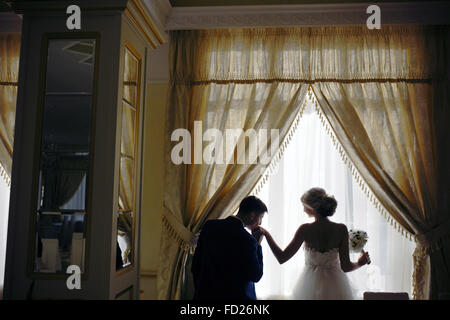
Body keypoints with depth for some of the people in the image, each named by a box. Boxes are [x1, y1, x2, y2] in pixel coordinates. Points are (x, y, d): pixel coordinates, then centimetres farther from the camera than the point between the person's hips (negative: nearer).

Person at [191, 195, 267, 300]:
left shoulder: (209, 225, -2)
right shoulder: (247, 240, -20)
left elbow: (195, 266, 4)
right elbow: (256, 276, -9)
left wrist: (200, 291, 17)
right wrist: (258, 243, -5)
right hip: (236, 295, -5)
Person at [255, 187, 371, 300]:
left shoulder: (305, 229, -16)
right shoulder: (341, 229, -14)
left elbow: (282, 258, -13)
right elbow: (345, 267, -13)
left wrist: (266, 233, -4)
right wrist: (359, 263, 8)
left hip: (311, 287, 0)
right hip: (335, 287, 1)